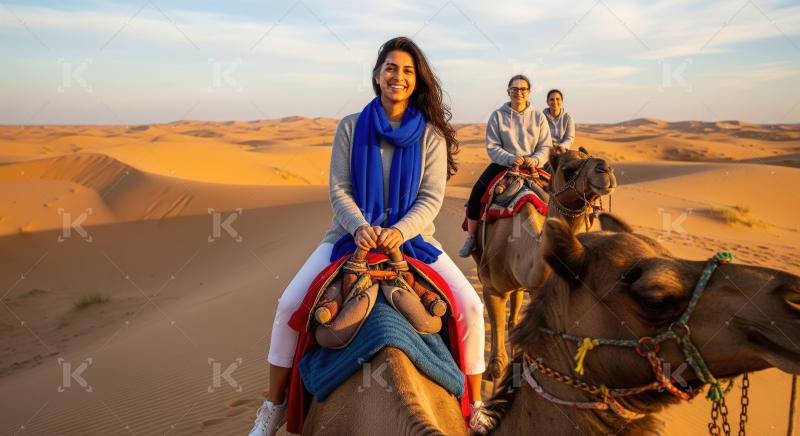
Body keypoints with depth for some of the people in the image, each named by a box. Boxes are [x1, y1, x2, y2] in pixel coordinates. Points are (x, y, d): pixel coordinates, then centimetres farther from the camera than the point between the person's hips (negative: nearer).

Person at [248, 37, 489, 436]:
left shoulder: (431, 135, -1)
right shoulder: (350, 127, 0)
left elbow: (432, 197, -6)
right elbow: (338, 189, -3)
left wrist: (400, 231, -24)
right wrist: (360, 227, -22)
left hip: (412, 236, 0)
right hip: (352, 233, 1)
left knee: (470, 305, -17)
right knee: (289, 305, -15)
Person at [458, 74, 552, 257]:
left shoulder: (538, 117, 6)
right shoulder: (497, 116, 1)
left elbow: (546, 146, 4)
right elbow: (492, 146, -5)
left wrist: (535, 160, -18)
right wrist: (511, 159, -22)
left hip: (533, 166, 1)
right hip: (502, 164, -1)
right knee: (477, 193, -21)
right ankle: (471, 238, -7)